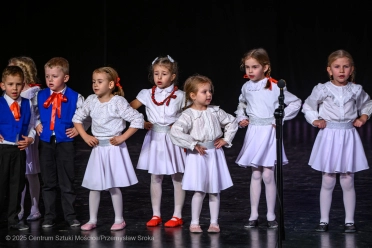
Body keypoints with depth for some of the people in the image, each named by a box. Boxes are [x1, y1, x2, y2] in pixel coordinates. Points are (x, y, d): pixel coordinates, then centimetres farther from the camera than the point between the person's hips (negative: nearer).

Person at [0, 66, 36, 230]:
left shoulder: (27, 104, 6)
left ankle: (13, 219, 19)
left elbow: (31, 127, 11)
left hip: (19, 149, 3)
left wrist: (30, 138, -6)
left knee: (17, 185, 9)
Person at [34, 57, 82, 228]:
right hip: (45, 143, 3)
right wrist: (37, 124, 2)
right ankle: (49, 217, 18)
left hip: (65, 142, -2)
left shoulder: (75, 98, -6)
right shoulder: (40, 96, 1)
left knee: (67, 182, 5)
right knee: (48, 182, 9)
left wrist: (78, 129, -5)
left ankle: (70, 216, 15)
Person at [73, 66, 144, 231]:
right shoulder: (91, 101, 1)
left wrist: (122, 138, -15)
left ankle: (119, 220, 13)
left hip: (114, 148, -5)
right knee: (94, 185, 8)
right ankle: (92, 220, 18)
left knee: (114, 185, 0)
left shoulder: (118, 102, -13)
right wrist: (85, 137, 3)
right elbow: (77, 118, 14)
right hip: (97, 148, 5)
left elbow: (138, 120, -15)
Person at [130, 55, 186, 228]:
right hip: (154, 139, 2)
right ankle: (156, 215, 18)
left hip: (173, 140, -2)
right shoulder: (147, 94, 1)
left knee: (177, 178, 4)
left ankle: (177, 216, 12)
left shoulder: (180, 96, -4)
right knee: (155, 178, 9)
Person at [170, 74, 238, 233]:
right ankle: (194, 223, 11)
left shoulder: (215, 111, 4)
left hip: (215, 154, 5)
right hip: (198, 156, -5)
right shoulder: (188, 115, -12)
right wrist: (194, 145, -22)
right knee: (199, 191, -2)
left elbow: (232, 122, 17)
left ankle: (214, 222, 19)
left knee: (214, 191, 9)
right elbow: (175, 132, -26)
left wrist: (226, 139, 7)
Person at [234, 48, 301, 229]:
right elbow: (241, 104, 26)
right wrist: (241, 118, 10)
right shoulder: (246, 87, 6)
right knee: (255, 175, 8)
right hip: (253, 132, 4)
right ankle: (253, 215, 12)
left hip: (269, 132, -4)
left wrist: (280, 118, -9)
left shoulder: (274, 87, -10)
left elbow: (296, 103, -5)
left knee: (268, 175, -4)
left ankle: (271, 215, 8)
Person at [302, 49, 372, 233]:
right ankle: (324, 220, 15)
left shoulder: (356, 90, 1)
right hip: (328, 137, -1)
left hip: (348, 137, 1)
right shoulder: (322, 89, -5)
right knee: (328, 182, 5)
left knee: (347, 182, 4)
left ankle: (349, 221, 15)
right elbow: (308, 106, 11)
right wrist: (314, 120, -2)